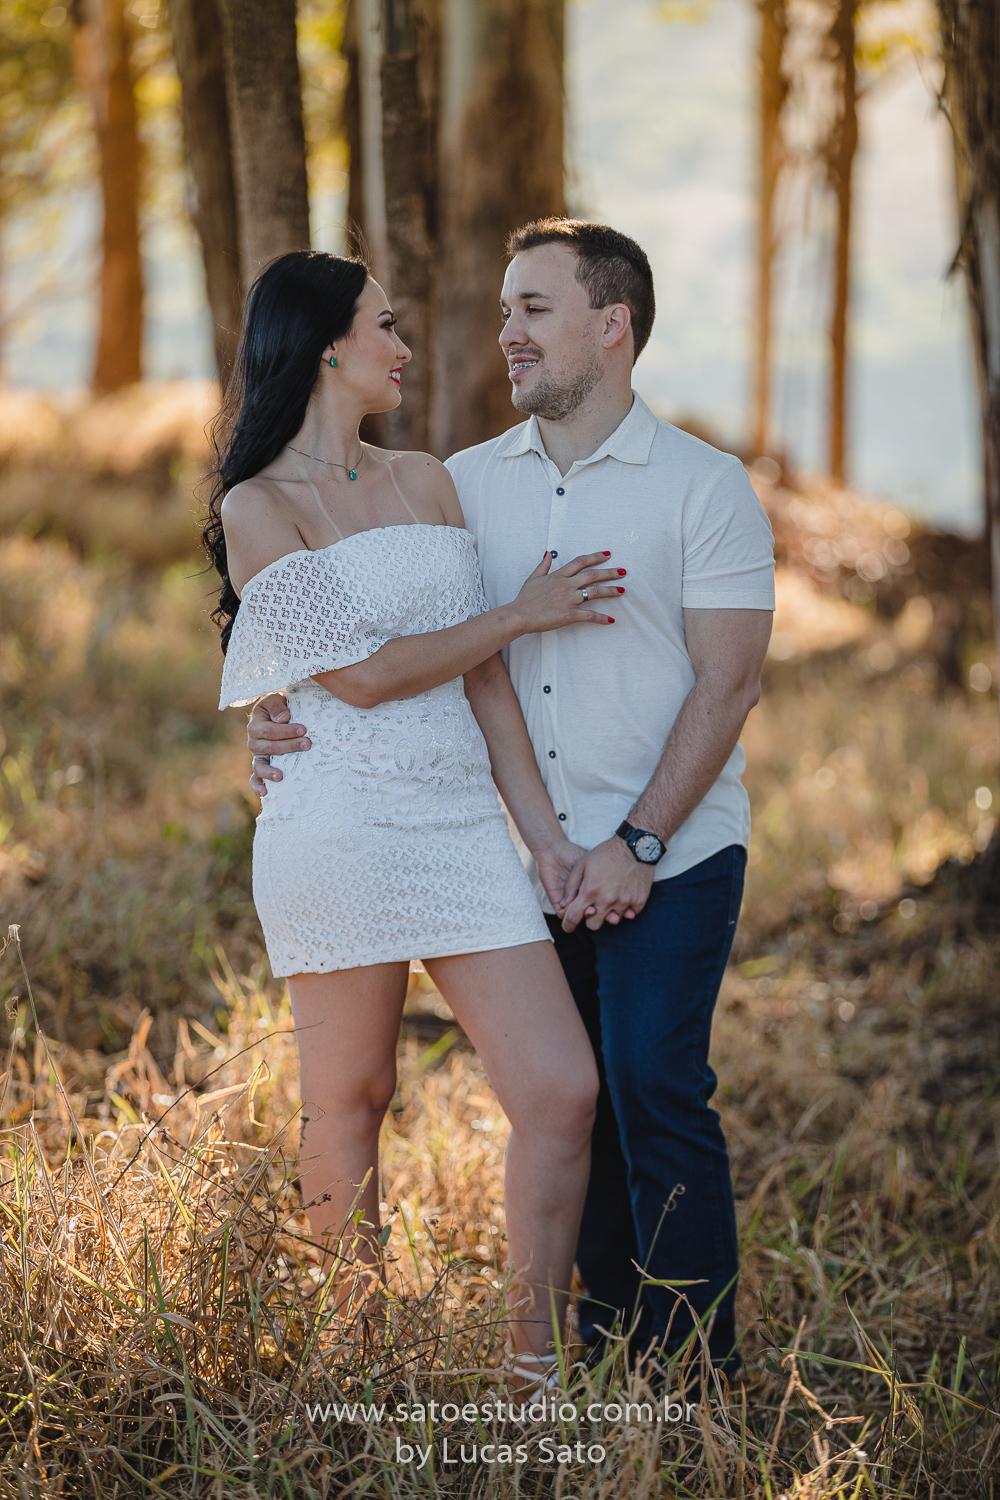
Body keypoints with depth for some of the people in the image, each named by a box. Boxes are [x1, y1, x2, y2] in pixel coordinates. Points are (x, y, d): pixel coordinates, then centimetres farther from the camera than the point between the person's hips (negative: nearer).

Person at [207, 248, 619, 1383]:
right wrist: (523, 615, -2)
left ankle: (533, 1370, 6)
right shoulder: (257, 509, -3)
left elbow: (484, 677, 12)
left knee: (562, 1090, -4)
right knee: (349, 1101, 6)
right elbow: (362, 673, -11)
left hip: (462, 823, 5)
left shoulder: (425, 481, 16)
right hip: (341, 830, -5)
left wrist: (544, 832, 6)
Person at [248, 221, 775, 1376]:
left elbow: (727, 685, -9)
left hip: (670, 857, -4)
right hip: (533, 858, 4)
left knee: (655, 1090, -10)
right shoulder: (468, 483, 8)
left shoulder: (704, 487, -5)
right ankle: (603, 1353, 21)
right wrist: (281, 710, -9)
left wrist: (637, 845, -16)